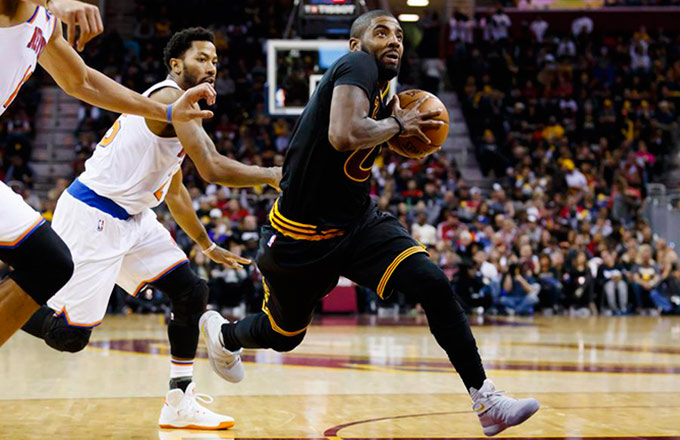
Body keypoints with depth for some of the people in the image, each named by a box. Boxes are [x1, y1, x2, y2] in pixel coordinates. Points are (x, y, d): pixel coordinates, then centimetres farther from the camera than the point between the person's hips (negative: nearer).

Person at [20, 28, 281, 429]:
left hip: (131, 218, 10)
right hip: (92, 217, -10)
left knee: (192, 292, 3)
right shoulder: (172, 99, -14)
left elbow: (175, 190, 28)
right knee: (69, 334, -12)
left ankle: (180, 405, 6)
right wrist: (274, 176, -12)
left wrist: (209, 246, 32)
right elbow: (213, 169, -24)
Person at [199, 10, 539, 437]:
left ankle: (486, 400, -15)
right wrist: (396, 124, -20)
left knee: (434, 285, -17)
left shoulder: (381, 84, 8)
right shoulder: (357, 66, -18)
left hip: (358, 223, 7)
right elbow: (343, 136, -37)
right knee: (283, 335, 16)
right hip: (302, 233, -7)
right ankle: (222, 332, 52)